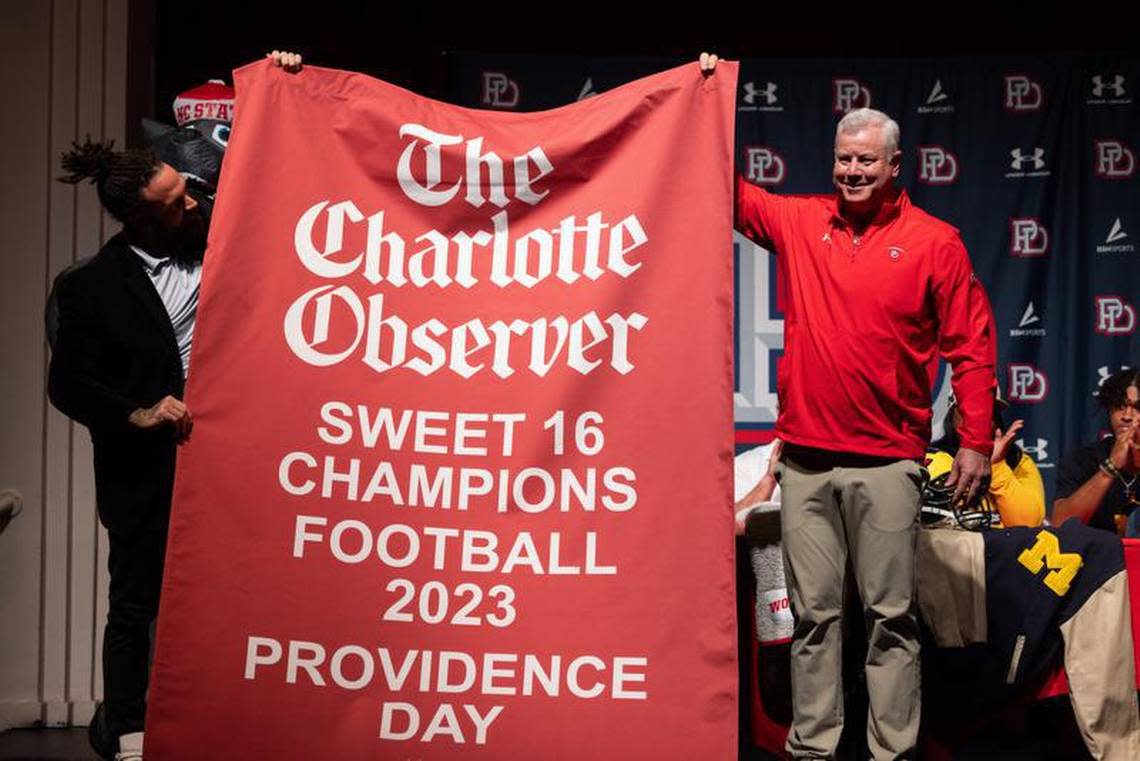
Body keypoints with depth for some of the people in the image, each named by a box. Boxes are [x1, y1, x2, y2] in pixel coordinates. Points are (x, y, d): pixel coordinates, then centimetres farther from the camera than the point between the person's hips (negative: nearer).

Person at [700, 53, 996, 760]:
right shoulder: (799, 221, 8)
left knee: (892, 614, 2)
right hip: (805, 457, 3)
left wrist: (976, 440, -5)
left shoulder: (934, 241, 0)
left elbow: (971, 345, 0)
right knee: (814, 613, 7)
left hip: (886, 461, -3)